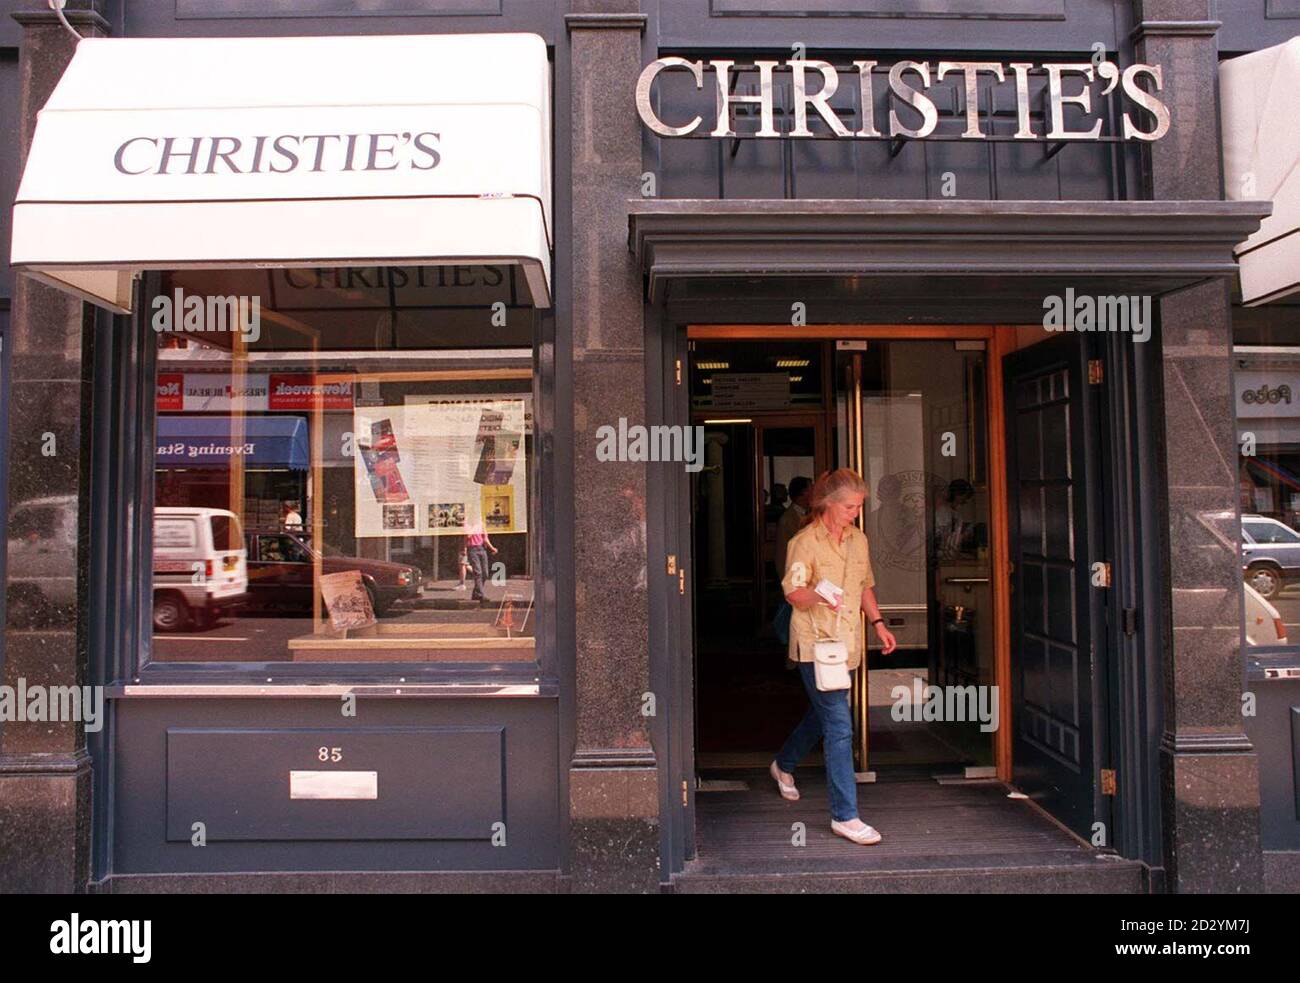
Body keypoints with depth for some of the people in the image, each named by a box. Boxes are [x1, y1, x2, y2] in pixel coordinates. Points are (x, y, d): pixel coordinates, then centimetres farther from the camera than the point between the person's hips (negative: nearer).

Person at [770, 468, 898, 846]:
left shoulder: (859, 540, 11)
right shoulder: (805, 542, -11)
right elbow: (793, 592, -17)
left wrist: (878, 623, 14)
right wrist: (821, 597, -36)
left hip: (846, 643, 8)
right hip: (815, 643, -8)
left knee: (822, 713, 22)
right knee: (839, 726, -11)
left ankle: (783, 764, 47)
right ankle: (845, 816, -4)